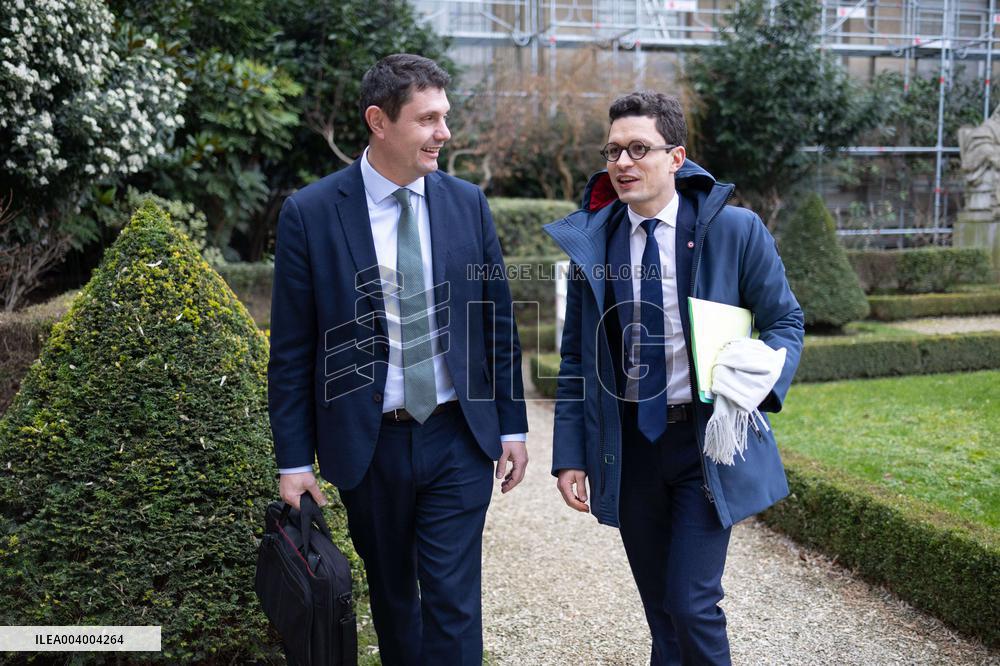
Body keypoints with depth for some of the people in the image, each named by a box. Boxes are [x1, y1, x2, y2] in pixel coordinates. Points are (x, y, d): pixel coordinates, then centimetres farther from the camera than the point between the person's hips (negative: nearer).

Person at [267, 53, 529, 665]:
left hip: (459, 438, 1)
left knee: (454, 602, 2)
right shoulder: (309, 213, -7)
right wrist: (294, 460, -4)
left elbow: (497, 322, 6)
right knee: (391, 594, 18)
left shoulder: (467, 202, 1)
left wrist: (512, 427, 6)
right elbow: (292, 350, -4)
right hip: (367, 444, 0)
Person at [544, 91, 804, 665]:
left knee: (692, 604, -6)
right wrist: (570, 455, 1)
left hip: (707, 440, -3)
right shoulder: (590, 240, 1)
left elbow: (785, 321, 3)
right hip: (627, 444, 3)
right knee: (659, 605, 15)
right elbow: (576, 359, 5)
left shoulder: (735, 229, -7)